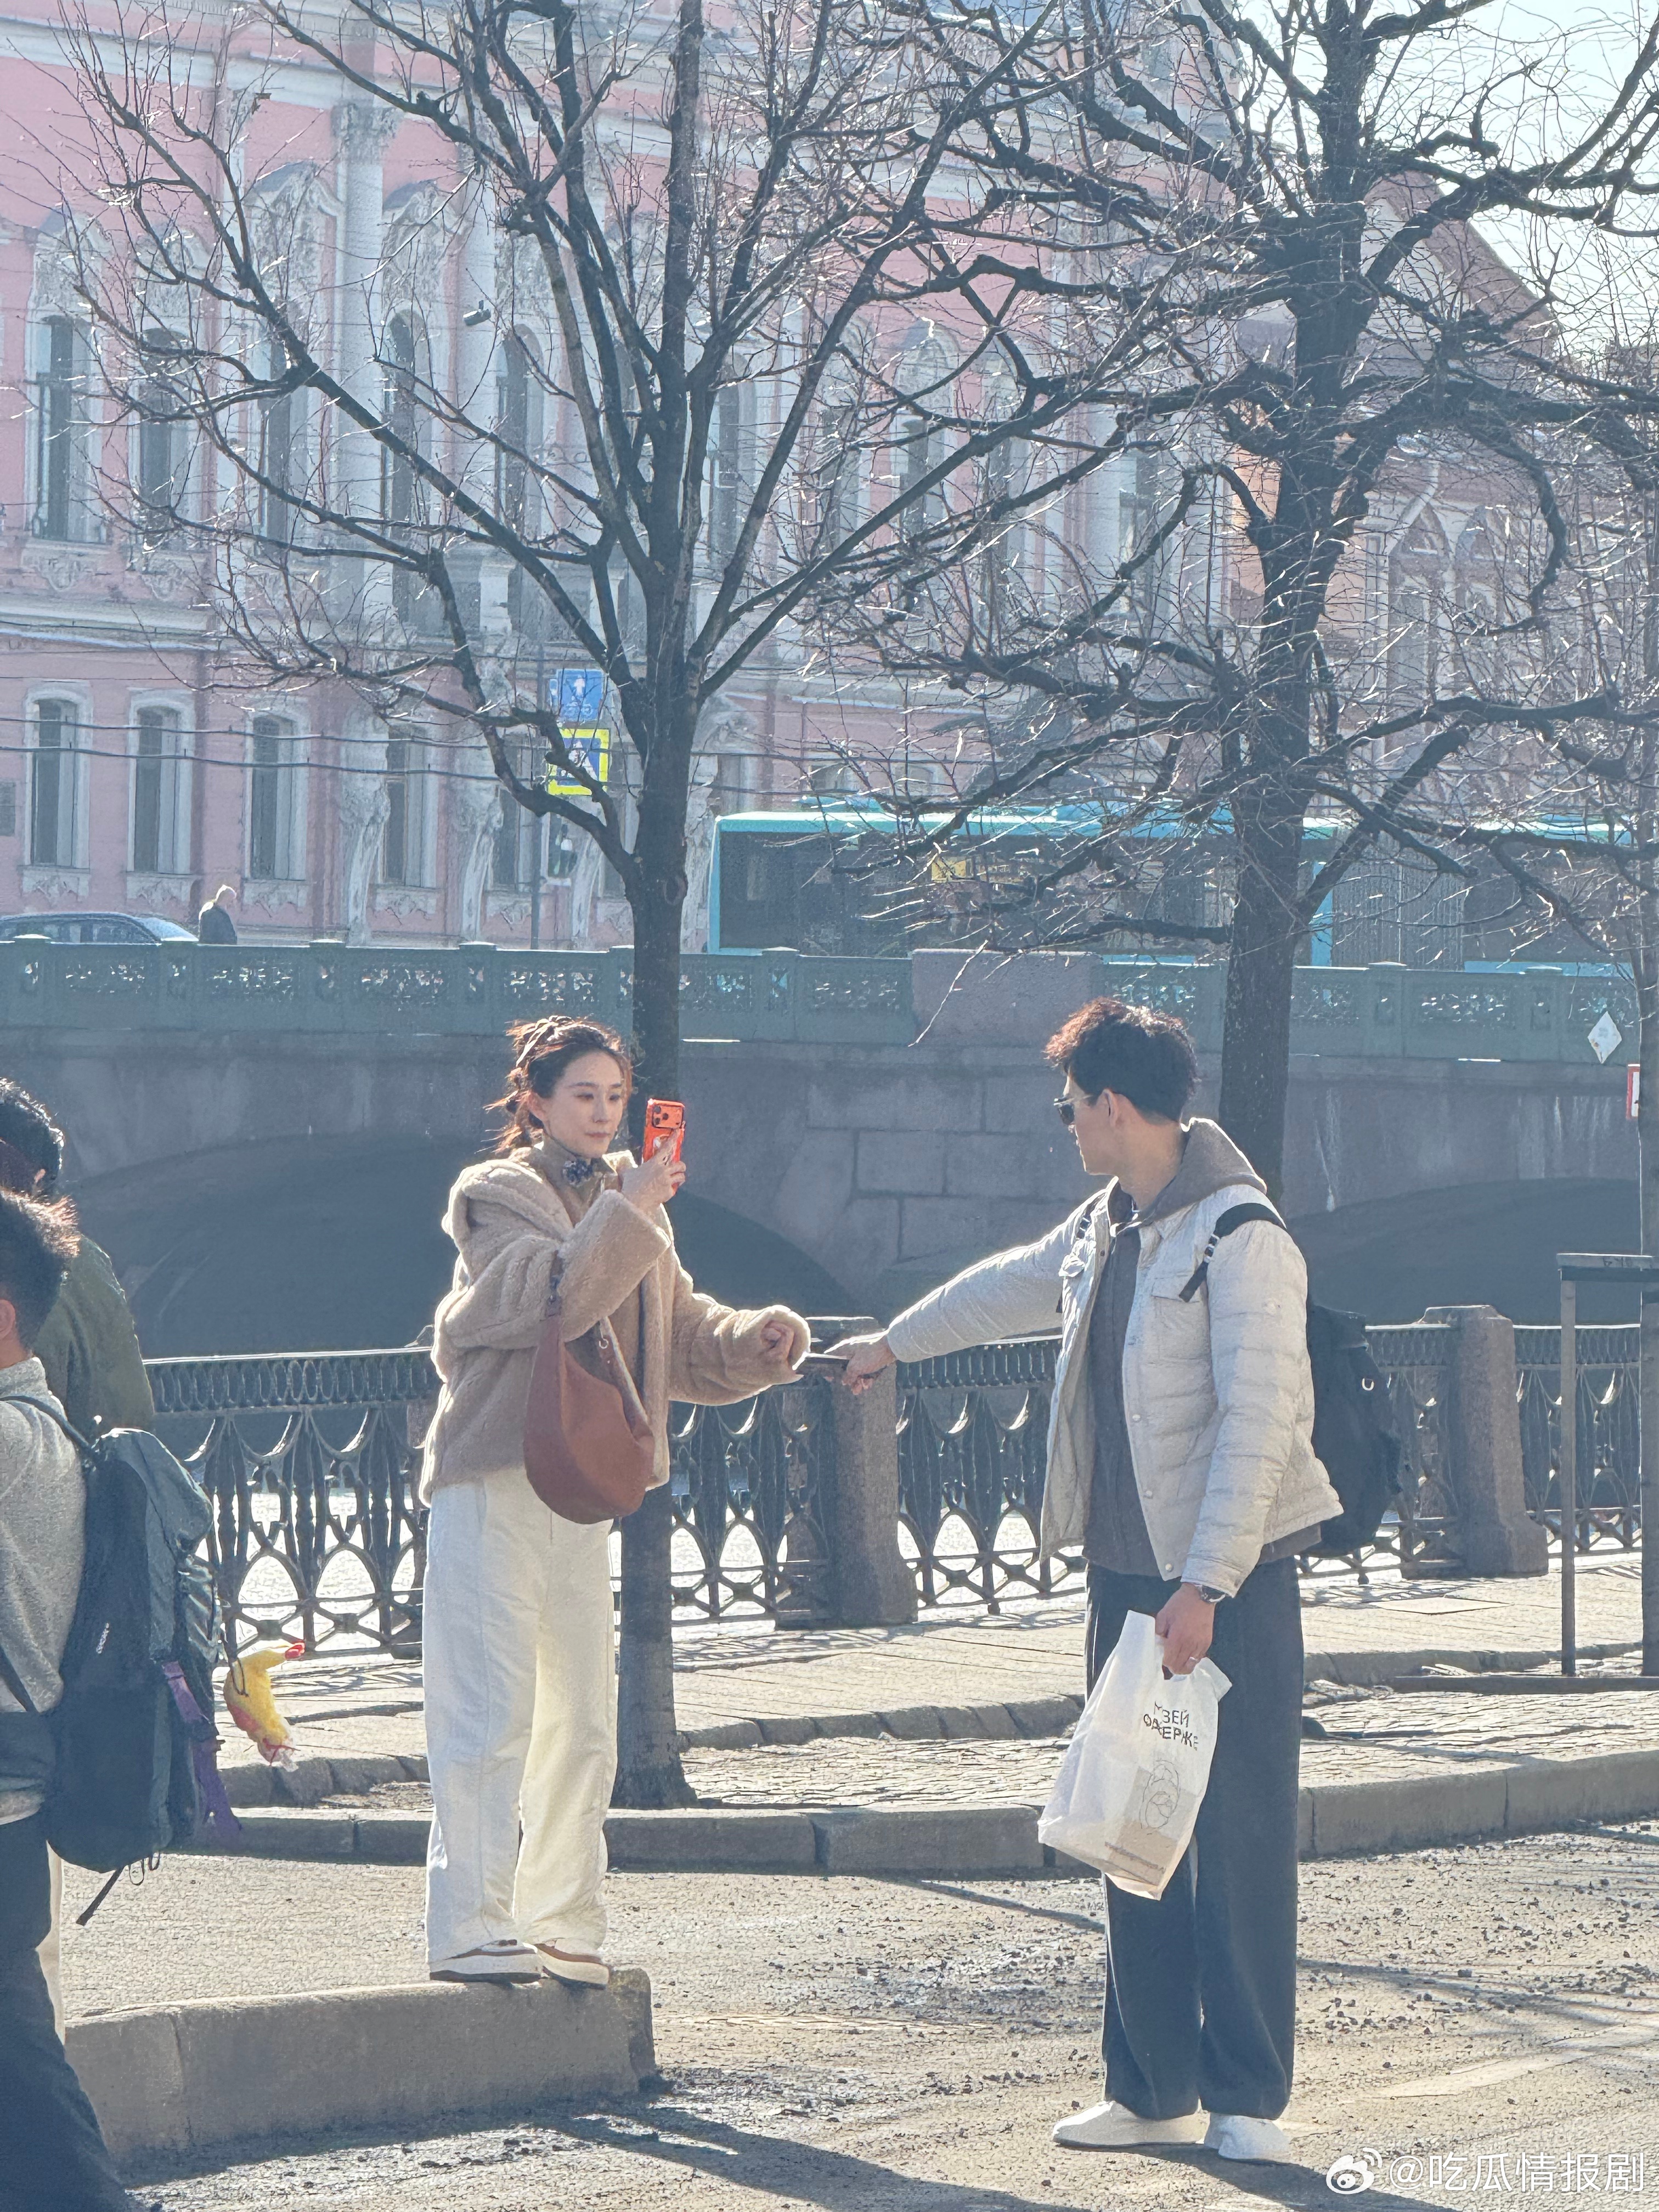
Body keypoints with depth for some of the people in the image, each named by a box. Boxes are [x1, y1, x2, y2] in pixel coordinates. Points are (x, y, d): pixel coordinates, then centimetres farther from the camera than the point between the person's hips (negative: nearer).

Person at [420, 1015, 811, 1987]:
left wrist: (759, 1341, -2)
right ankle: (470, 1931, -9)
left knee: (583, 1724, 10)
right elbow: (549, 1300, -21)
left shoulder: (624, 1202, 17)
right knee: (492, 1716, -10)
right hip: (493, 1485, -8)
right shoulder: (495, 1196, -4)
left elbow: (684, 1336, 15)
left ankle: (563, 1927, 17)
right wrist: (627, 1212, -24)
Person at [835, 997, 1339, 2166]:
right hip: (1128, 1575, 8)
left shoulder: (1241, 1236, -16)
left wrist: (1205, 1586, -24)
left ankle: (1248, 2099, 0)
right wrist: (894, 1342, 49)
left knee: (1239, 1840, -5)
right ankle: (1153, 2089, 16)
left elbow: (1257, 1422, -21)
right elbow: (1014, 1287, 34)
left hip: (1232, 1585, -8)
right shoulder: (1107, 1226, 13)